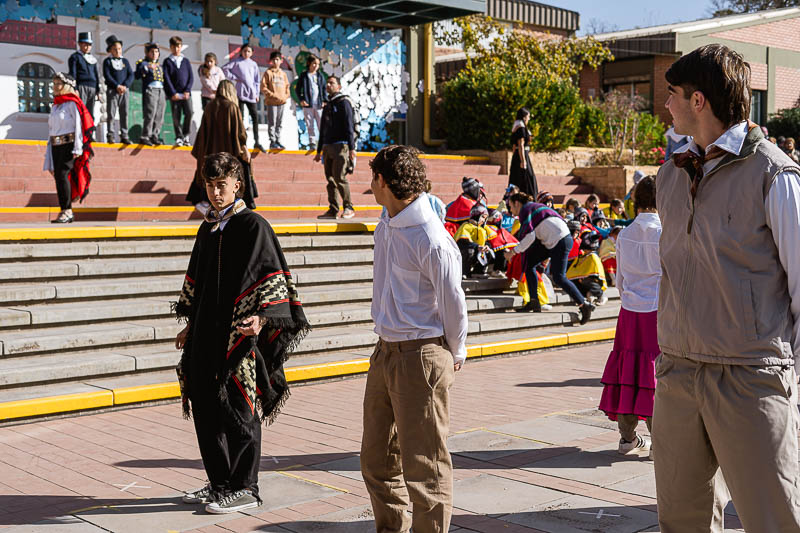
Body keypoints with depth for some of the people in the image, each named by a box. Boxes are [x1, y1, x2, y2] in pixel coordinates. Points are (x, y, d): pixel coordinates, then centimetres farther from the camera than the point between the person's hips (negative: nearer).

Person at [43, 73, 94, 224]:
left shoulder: (72, 103, -3)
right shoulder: (55, 106, 19)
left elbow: (78, 125, -9)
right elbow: (51, 129, 19)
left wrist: (77, 148, -16)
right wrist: (48, 153, 13)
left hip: (68, 144, -7)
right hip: (56, 146, 7)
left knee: (62, 175, -17)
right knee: (58, 177, 5)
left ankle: (66, 211, -15)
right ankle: (66, 212, 11)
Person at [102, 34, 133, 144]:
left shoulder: (125, 61, 15)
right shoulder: (107, 61, 5)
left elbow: (131, 75, 6)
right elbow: (107, 76, -6)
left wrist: (125, 86, -10)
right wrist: (117, 86, -16)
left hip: (124, 90, 3)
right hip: (112, 90, -3)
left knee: (124, 114, 2)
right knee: (111, 114, -4)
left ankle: (124, 136, 6)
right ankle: (111, 135, -1)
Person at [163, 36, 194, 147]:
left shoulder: (186, 61, 14)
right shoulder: (167, 61, 7)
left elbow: (191, 77, 8)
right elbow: (166, 79, -1)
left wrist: (187, 91, -6)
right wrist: (173, 93, -10)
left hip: (186, 93, 1)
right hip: (174, 94, -1)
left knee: (189, 113, -15)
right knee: (176, 117, -2)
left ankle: (186, 136, -4)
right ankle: (179, 138, 6)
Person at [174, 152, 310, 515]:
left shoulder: (253, 226, -9)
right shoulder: (208, 229, 14)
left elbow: (272, 281, -13)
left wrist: (261, 318, -27)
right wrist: (190, 326, 23)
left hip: (239, 336, -7)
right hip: (206, 336, 7)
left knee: (238, 412, 0)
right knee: (206, 411, 11)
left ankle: (245, 489, 12)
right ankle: (219, 483, 24)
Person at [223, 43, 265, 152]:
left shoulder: (253, 64, 12)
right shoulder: (237, 62, 3)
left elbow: (257, 80, 14)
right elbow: (224, 69, 1)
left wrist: (256, 94, 8)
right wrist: (234, 78, -4)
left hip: (251, 94, 3)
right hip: (240, 93, -3)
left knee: (255, 117, 0)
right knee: (240, 117, -1)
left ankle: (256, 142, 5)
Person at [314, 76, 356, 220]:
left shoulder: (344, 102, -1)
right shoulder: (327, 106, 21)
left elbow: (349, 126, -9)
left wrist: (351, 148, -16)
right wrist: (319, 151, 23)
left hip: (340, 146, -7)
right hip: (328, 147, 7)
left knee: (340, 177, -14)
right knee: (330, 179, 3)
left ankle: (348, 208, -5)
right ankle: (333, 210, 5)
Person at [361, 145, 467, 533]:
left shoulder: (431, 240, -19)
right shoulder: (386, 226, 8)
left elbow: (453, 303, -11)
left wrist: (455, 356, 1)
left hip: (420, 355, -9)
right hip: (386, 351, 9)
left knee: (423, 463, -2)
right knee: (377, 457, 16)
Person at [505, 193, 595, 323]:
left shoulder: (525, 210, -6)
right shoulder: (534, 206, 23)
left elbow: (530, 236, -17)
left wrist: (514, 251, -11)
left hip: (560, 241, -10)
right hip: (552, 241, 10)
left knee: (558, 277, -10)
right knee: (528, 263, 10)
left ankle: (585, 305, -1)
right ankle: (534, 303, 10)